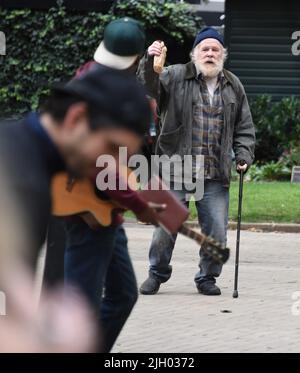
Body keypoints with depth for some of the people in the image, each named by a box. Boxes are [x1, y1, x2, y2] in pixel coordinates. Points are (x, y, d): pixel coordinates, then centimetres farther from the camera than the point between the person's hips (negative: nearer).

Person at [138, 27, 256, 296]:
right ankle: (157, 273, 20)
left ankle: (207, 277, 20)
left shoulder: (233, 87, 14)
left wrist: (244, 155, 6)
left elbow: (245, 128, 20)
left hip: (216, 175, 2)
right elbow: (149, 87, -13)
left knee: (216, 231, 1)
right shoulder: (175, 77, 4)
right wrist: (149, 62, -30)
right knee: (165, 226, -1)